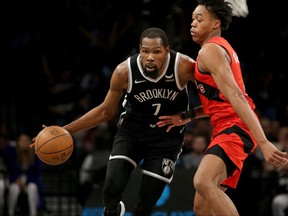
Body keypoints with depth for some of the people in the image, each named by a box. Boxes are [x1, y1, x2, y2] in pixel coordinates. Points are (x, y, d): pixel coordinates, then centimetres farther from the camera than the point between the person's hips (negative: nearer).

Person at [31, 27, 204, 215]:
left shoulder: (183, 67, -28)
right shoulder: (124, 72, -23)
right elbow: (106, 111, -6)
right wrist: (66, 130, -12)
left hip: (167, 136, 0)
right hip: (132, 131, 1)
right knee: (111, 190, -16)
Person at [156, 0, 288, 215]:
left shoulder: (210, 50, -10)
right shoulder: (221, 47, 22)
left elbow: (235, 96, -22)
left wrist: (263, 142, -31)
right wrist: (187, 116, 22)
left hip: (235, 127, -11)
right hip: (228, 127, 11)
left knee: (203, 181, -33)